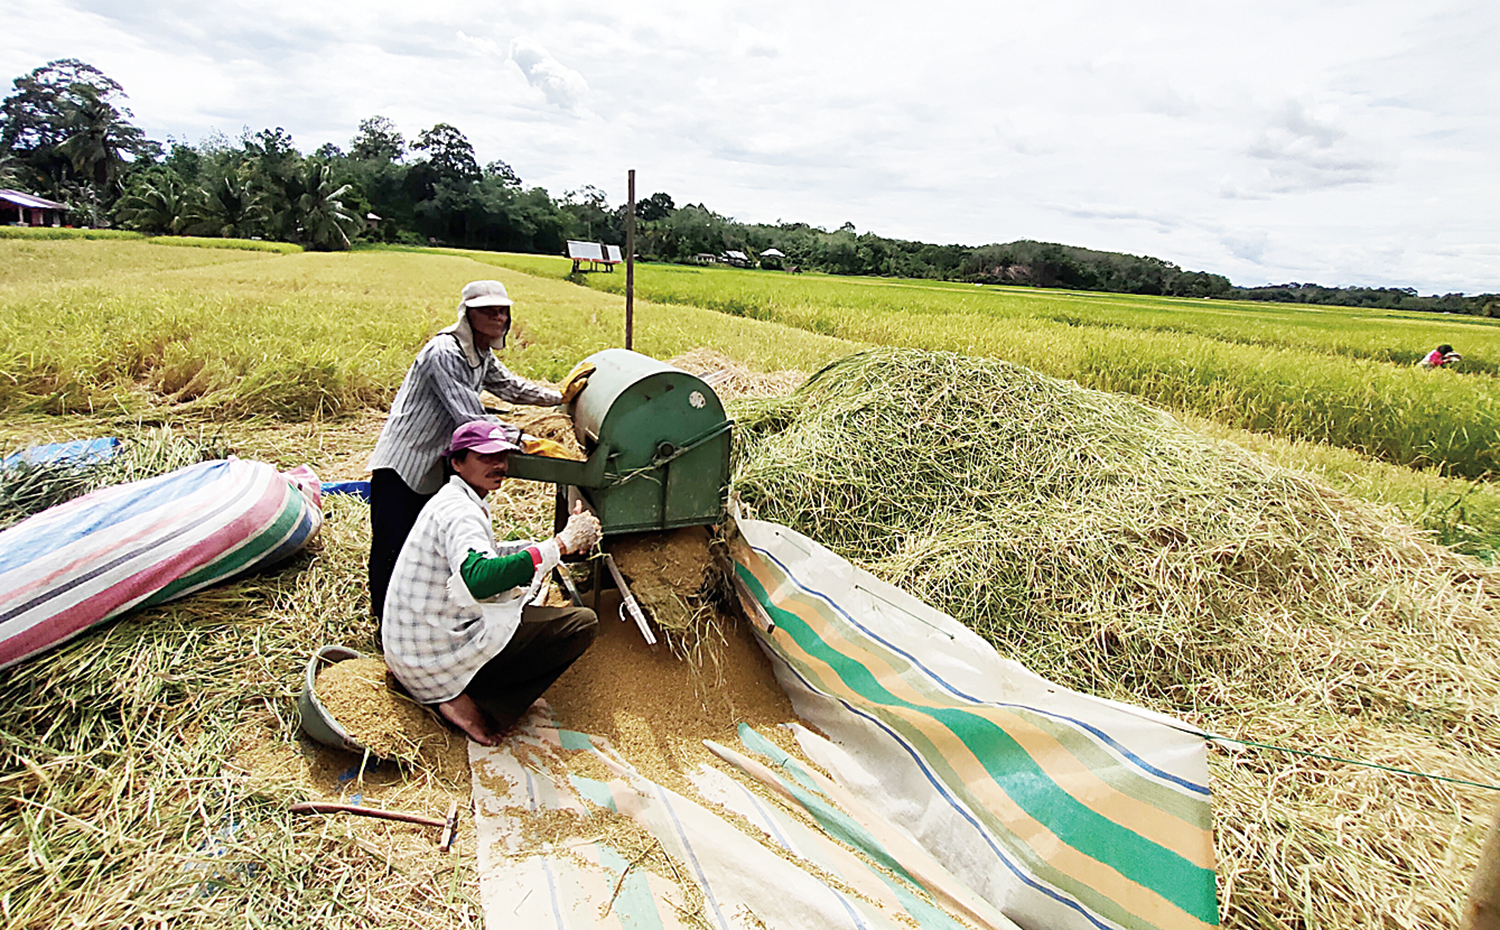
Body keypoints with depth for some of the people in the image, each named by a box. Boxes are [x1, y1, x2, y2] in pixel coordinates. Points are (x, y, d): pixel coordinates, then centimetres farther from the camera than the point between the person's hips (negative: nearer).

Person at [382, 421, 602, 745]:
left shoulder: (452, 500, 12)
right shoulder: (458, 511, -21)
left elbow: (489, 553, 23)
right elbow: (477, 580, -40)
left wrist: (564, 539, 11)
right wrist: (560, 545, -37)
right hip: (436, 654, -10)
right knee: (583, 624, -13)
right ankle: (472, 702, -9)